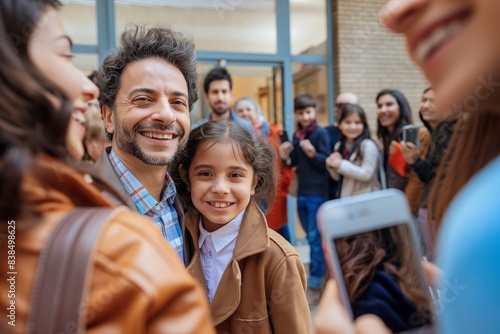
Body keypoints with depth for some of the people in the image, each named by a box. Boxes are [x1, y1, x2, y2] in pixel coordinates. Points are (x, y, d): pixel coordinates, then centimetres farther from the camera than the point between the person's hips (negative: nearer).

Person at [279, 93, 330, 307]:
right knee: (312, 237, 16)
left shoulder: (320, 133, -9)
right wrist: (286, 158, -7)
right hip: (302, 193, 7)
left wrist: (313, 154, -29)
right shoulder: (296, 134, 10)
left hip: (318, 193, -7)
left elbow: (327, 162, -12)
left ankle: (314, 287, 7)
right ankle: (322, 275, 33)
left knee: (315, 238, -2)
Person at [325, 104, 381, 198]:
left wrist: (341, 165, -21)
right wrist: (332, 166, -8)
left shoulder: (368, 145, -15)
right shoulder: (339, 146, 6)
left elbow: (367, 174, -20)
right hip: (344, 197, 6)